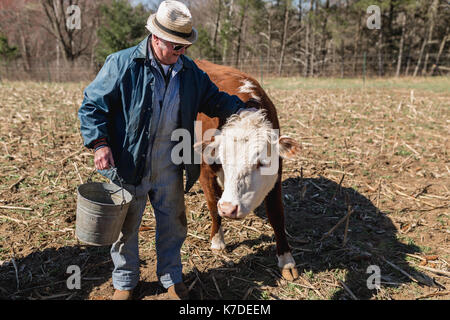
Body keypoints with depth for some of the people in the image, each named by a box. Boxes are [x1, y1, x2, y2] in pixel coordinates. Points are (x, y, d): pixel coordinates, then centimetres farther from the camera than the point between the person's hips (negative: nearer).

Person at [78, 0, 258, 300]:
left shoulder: (190, 70, 3)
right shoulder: (122, 64, -10)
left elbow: (214, 99, 12)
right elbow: (92, 105, -8)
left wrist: (243, 109, -3)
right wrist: (99, 143, -20)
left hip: (170, 168, 4)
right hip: (128, 165, -3)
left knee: (173, 223, 16)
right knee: (126, 225, 13)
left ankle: (172, 277, 39)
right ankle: (124, 282, 36)